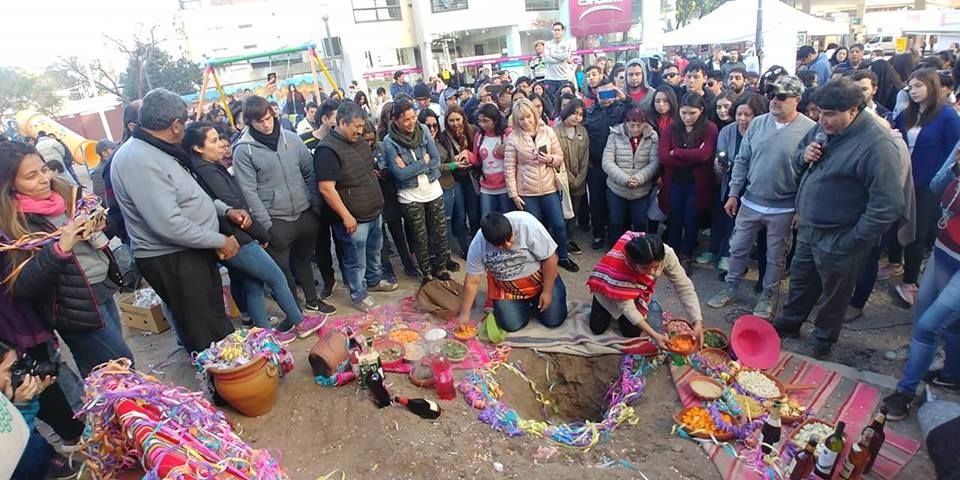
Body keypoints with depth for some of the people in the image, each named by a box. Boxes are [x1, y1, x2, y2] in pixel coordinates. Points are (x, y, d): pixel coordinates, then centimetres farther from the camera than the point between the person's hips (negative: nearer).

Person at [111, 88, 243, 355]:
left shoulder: (156, 151, 9)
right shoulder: (138, 160, -24)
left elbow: (189, 194, 20)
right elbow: (168, 224, -29)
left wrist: (226, 210, 6)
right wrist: (220, 241, -19)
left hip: (193, 250, 10)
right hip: (171, 260, -10)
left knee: (216, 317, 24)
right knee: (206, 334, 4)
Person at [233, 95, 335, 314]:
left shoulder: (291, 138, 2)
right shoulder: (243, 150, -9)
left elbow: (310, 171, 8)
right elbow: (249, 192, -12)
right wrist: (266, 225, -16)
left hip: (305, 214, 4)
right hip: (276, 221, -3)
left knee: (304, 259, 22)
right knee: (282, 268, 8)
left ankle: (312, 299, 40)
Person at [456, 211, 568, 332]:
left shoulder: (527, 224, -32)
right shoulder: (478, 245, -23)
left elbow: (550, 258, -21)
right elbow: (472, 282, -13)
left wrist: (547, 292, -16)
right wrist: (464, 314, -11)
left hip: (540, 280, -1)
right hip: (506, 289, 2)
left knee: (554, 320, -5)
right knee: (512, 326, -9)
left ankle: (535, 300, 26)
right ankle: (523, 303, 22)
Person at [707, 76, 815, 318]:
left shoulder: (810, 130, -12)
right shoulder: (757, 123, -1)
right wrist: (733, 193, 3)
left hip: (783, 209, -3)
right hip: (749, 202, 4)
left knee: (775, 257, 13)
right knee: (738, 248, 14)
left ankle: (769, 296, 32)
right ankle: (731, 288, 33)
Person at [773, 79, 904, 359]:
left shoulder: (877, 146, -23)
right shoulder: (822, 129, 1)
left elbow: (887, 205, -23)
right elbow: (797, 164, 15)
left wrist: (853, 240, -20)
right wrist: (803, 156, -8)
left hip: (838, 239, -7)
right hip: (808, 228, 7)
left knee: (833, 293, 14)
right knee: (800, 280, 23)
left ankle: (823, 343, 34)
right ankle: (789, 323, 44)